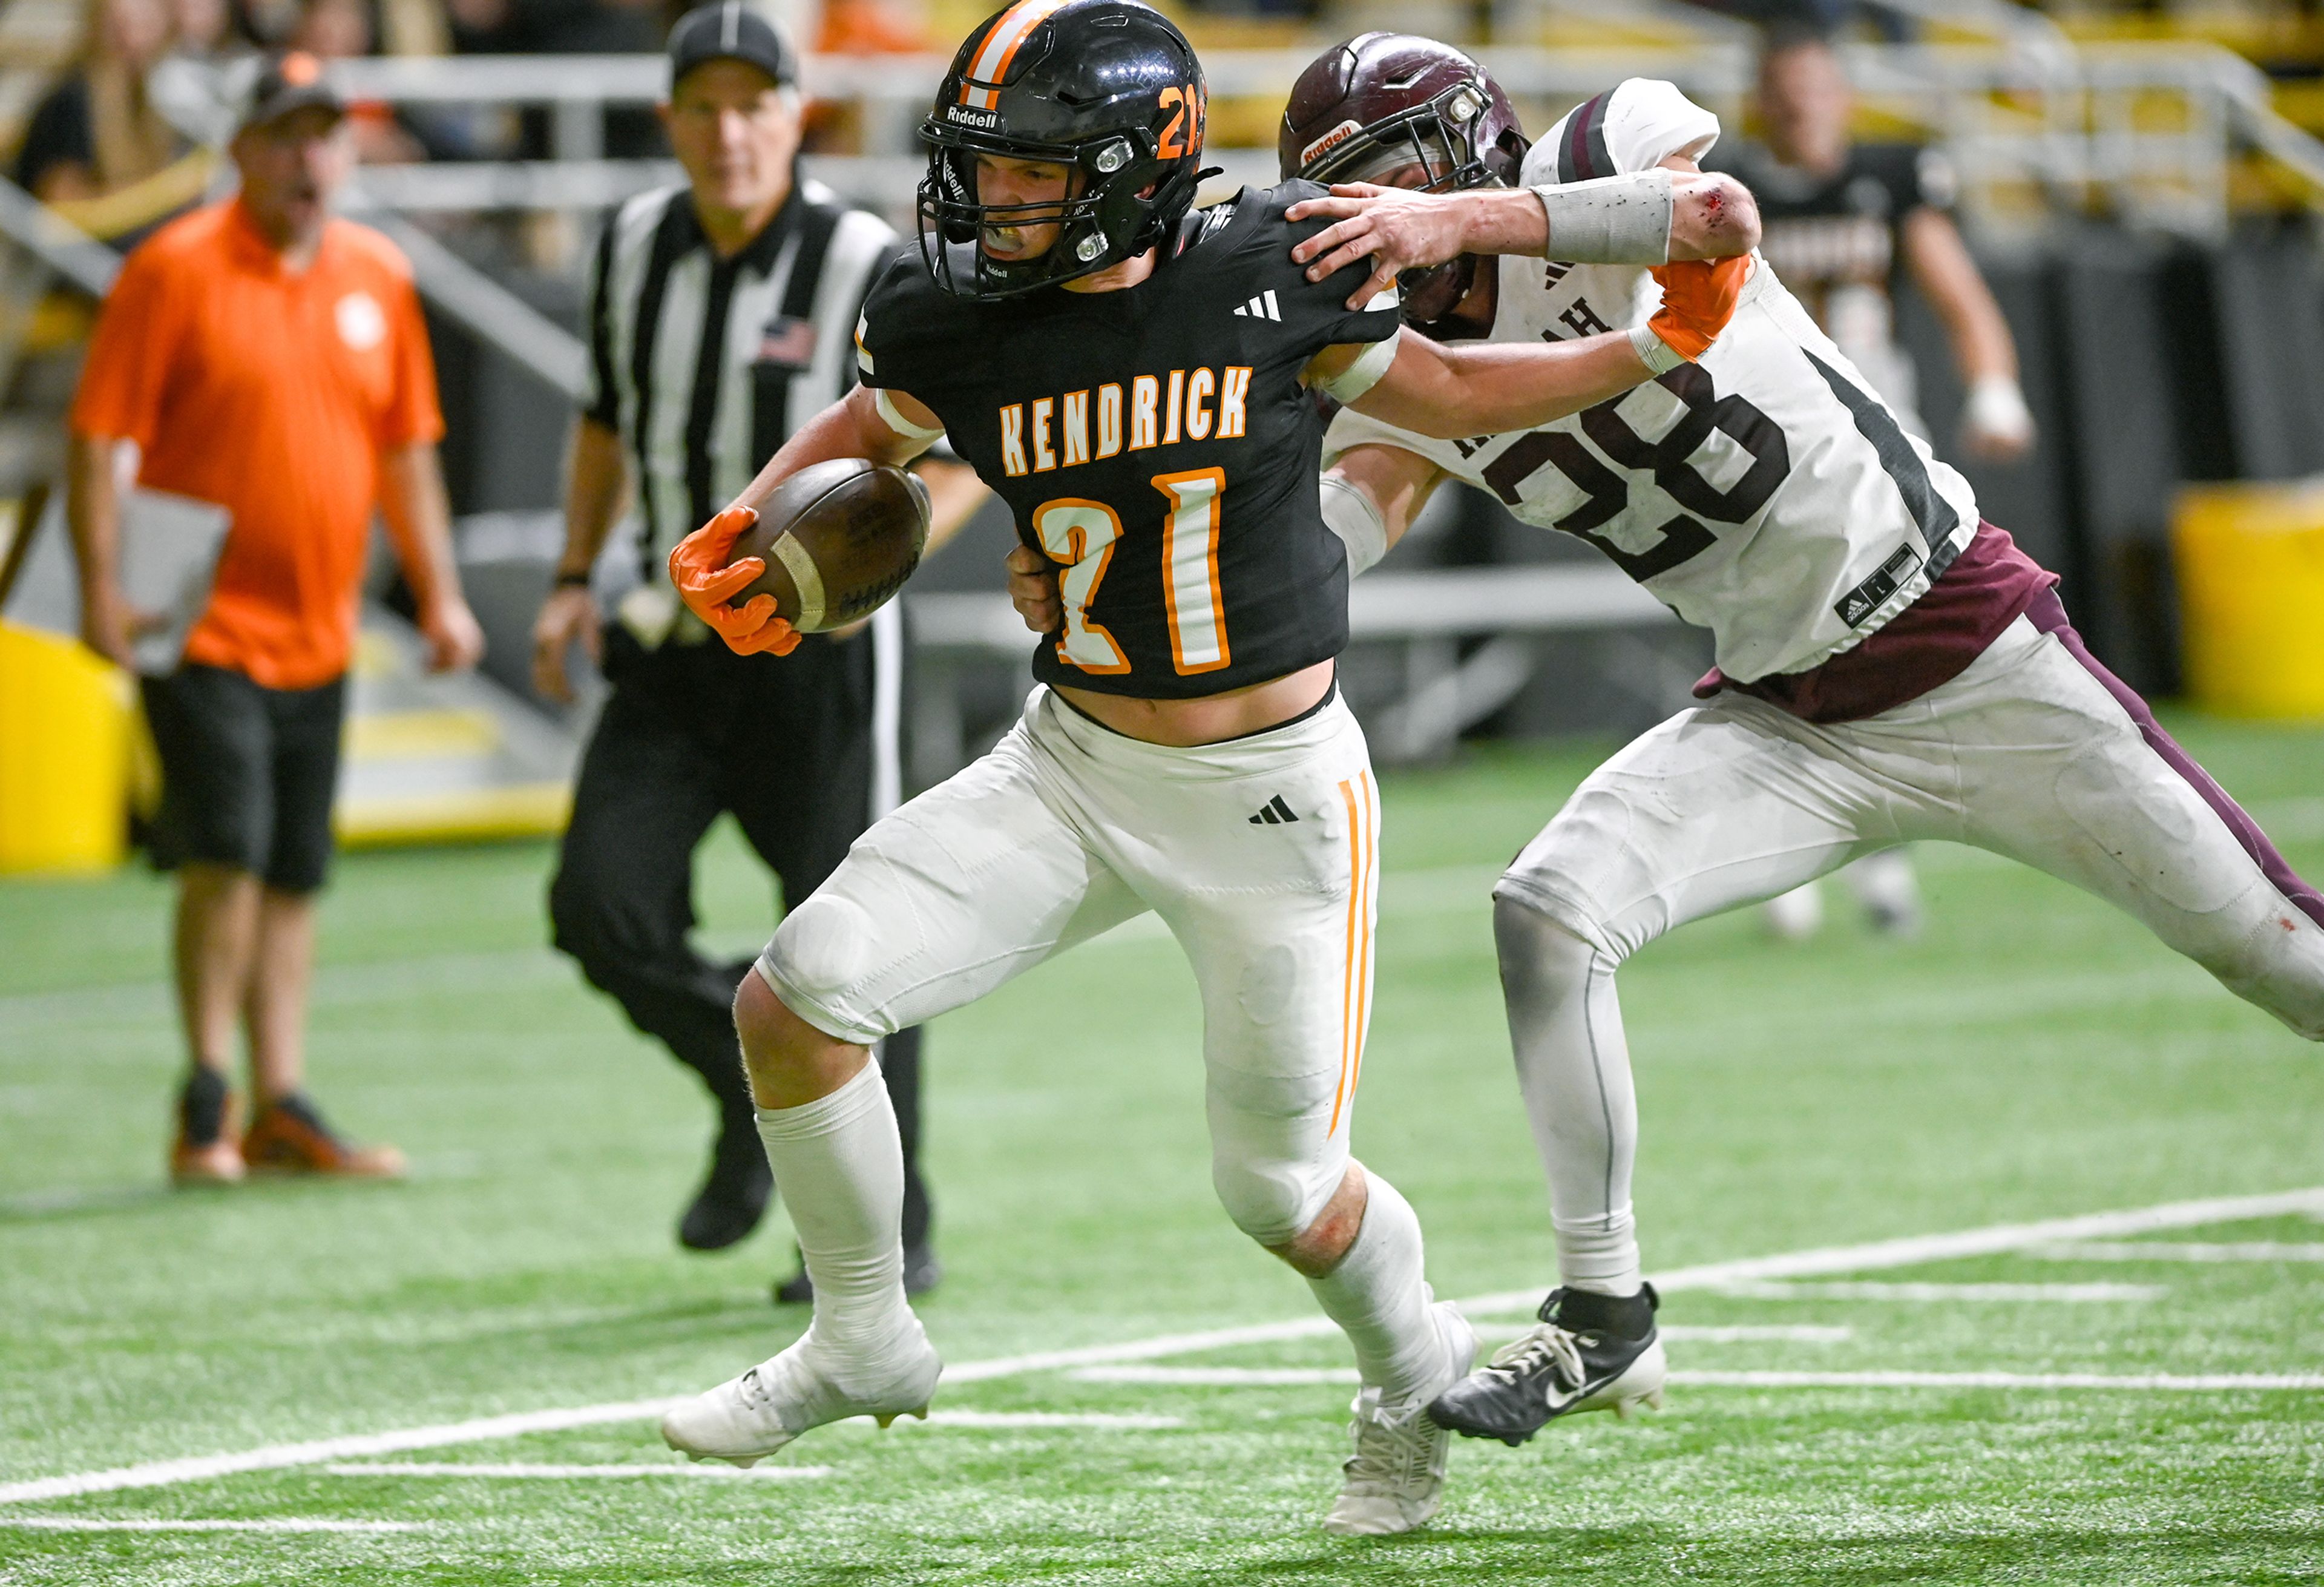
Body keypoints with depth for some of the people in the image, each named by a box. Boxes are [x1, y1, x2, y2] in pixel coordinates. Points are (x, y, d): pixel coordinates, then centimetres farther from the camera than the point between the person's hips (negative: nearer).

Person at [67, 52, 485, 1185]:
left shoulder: (378, 278, 9)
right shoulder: (176, 271, -7)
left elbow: (406, 450, 18)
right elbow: (101, 440, -9)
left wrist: (438, 594, 14)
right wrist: (103, 586, -18)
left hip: (319, 638, 6)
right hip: (206, 630, -6)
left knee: (294, 878, 8)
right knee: (228, 855, -14)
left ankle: (282, 1108, 12)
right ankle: (206, 1105, -5)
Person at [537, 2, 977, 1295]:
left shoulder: (866, 268, -13)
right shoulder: (636, 248, 4)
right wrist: (575, 580, 11)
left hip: (819, 657, -4)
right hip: (675, 652, 4)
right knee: (603, 905, -9)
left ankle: (887, 1232, 10)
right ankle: (752, 1083, 18)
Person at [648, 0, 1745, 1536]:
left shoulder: (1266, 277, -15)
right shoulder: (960, 324, -8)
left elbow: (1448, 392, 1)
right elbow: (872, 427, 15)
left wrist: (1658, 345, -9)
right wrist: (750, 531, -2)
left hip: (1271, 795, -3)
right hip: (1074, 772, 3)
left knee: (1278, 1184, 4)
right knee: (797, 999, -12)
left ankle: (1414, 1366, 40)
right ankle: (863, 1346, 11)